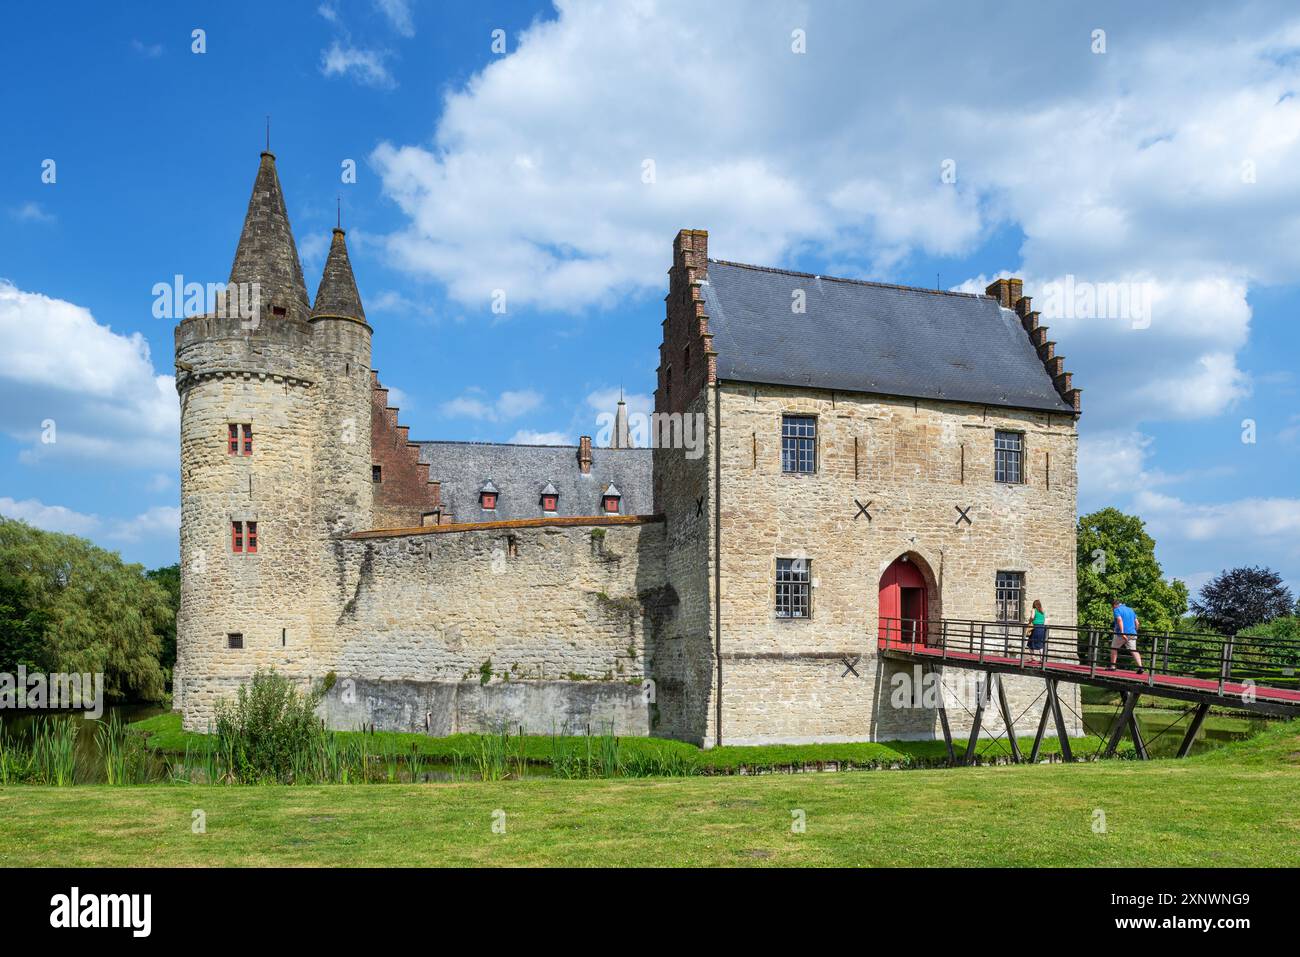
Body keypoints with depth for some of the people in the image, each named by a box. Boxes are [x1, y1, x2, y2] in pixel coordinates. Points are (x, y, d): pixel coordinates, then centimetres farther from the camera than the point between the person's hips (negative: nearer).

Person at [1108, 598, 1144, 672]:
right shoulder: (1130, 610, 18)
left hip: (1121, 634, -5)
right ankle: (1140, 666, -15)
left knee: (1114, 648, 12)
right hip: (1132, 634, 5)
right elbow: (1137, 622, 17)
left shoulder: (1117, 610, -3)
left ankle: (1112, 666, 14)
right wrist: (1135, 631, 28)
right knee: (1133, 650, 2)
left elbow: (1120, 620, -20)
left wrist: (1122, 633, -25)